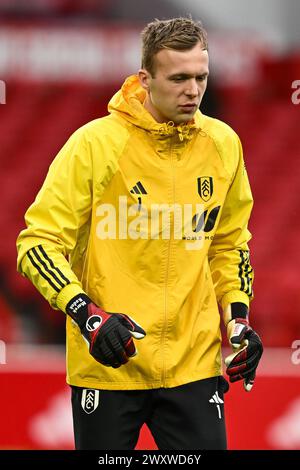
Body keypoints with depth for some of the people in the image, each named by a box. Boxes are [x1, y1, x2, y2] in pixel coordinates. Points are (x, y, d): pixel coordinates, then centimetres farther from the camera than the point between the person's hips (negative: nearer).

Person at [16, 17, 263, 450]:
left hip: (195, 362, 3)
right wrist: (85, 313, -22)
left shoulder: (222, 143, 4)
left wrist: (238, 316, 8)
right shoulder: (96, 143, -10)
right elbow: (38, 241, -9)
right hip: (107, 364, -3)